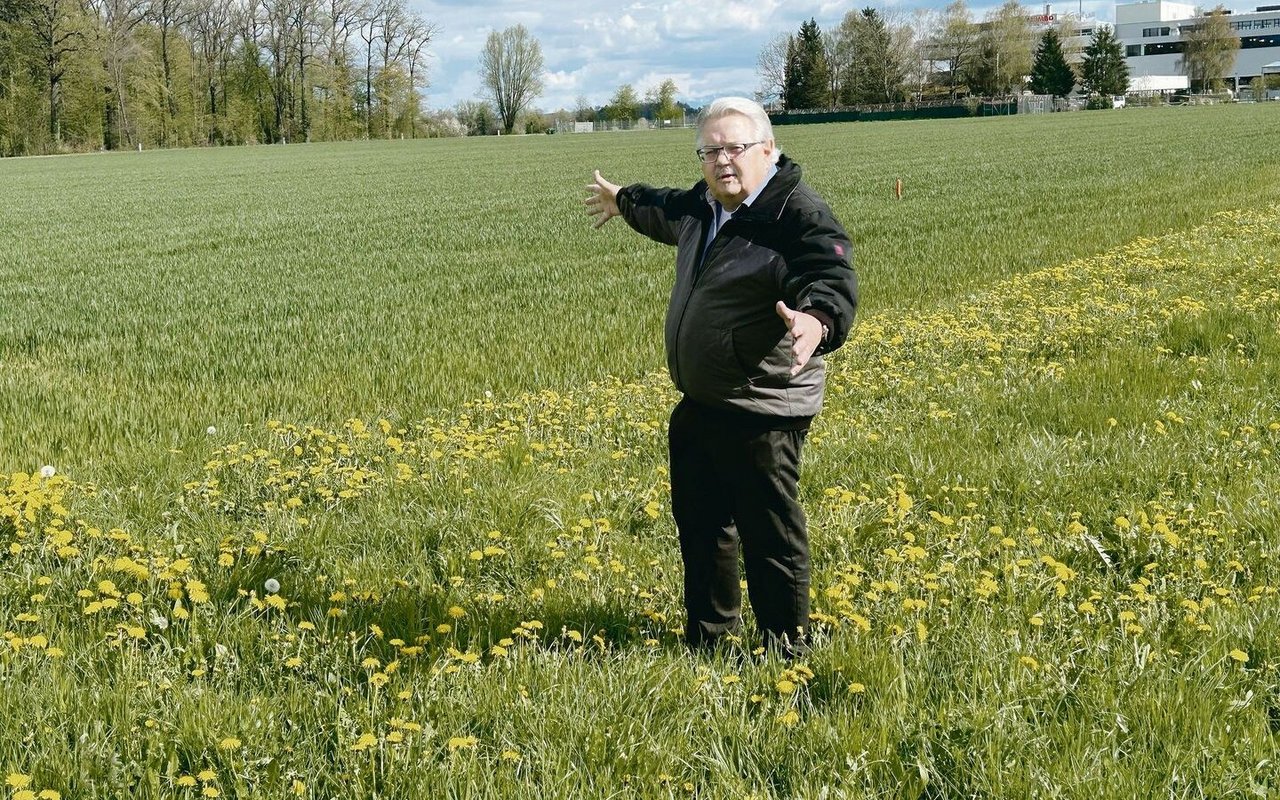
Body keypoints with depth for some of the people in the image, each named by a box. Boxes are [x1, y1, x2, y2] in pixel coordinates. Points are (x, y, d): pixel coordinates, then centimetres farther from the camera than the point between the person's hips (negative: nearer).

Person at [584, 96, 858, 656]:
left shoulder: (799, 214, -20)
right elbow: (668, 212, 32)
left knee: (770, 536, 0)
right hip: (698, 405, 10)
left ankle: (785, 651, 18)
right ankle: (708, 635, 40)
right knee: (699, 524, 22)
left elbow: (834, 283, -35)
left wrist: (816, 321, -58)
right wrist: (623, 201, 50)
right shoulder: (703, 205, 8)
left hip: (763, 413, -9)